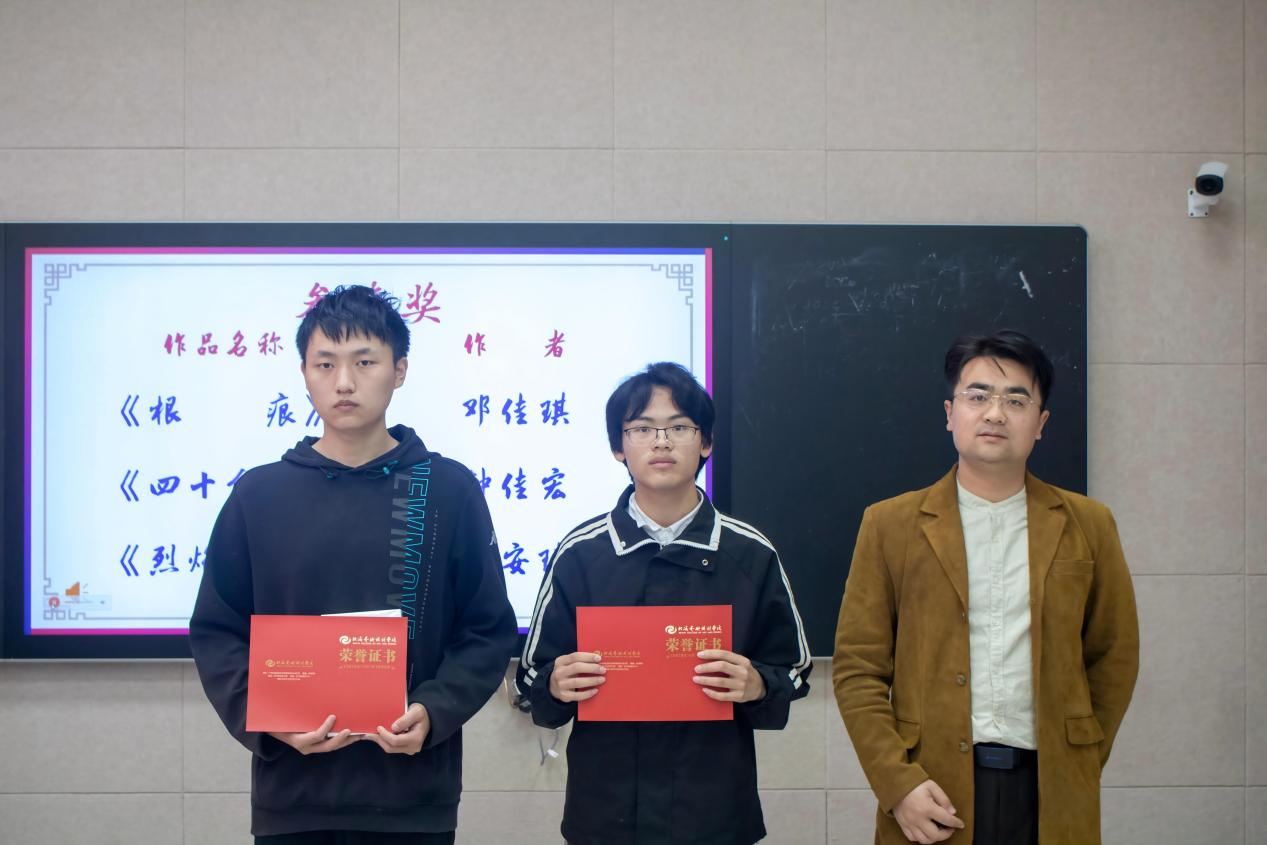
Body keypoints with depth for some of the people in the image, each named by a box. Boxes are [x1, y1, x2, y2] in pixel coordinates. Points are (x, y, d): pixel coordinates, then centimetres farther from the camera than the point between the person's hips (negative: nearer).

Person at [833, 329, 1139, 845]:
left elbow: (1114, 658, 11)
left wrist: (1079, 768, 6)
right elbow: (857, 668, 0)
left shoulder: (1087, 526, 8)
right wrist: (897, 783, -9)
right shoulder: (890, 525, 3)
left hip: (1050, 795, 1)